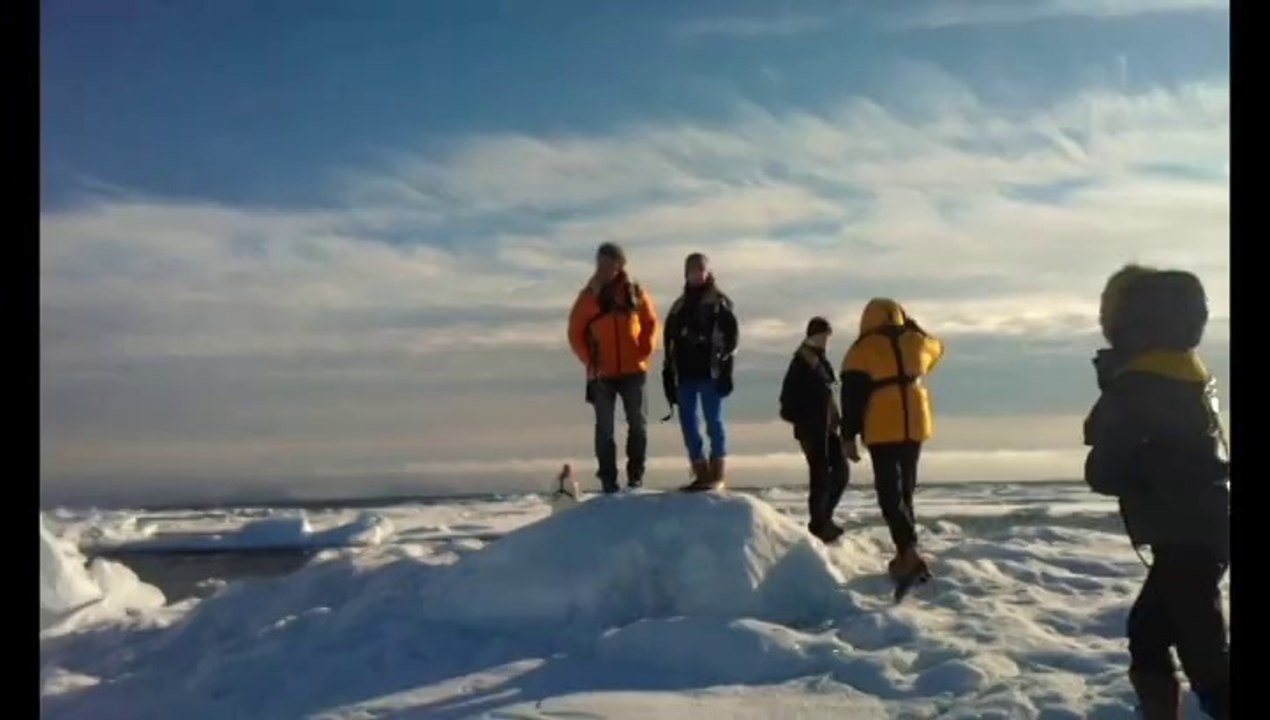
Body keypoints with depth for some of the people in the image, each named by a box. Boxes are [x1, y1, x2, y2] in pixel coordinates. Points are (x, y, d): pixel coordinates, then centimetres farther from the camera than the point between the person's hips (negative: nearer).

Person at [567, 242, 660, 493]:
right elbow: (575, 332, 3)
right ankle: (607, 479, 4)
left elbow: (651, 322, 9)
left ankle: (636, 475, 17)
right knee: (604, 427, 1)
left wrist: (645, 352, -4)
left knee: (638, 423, 6)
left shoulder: (635, 291, 3)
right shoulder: (588, 295, 2)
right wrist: (590, 361, -7)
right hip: (602, 373, -1)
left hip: (633, 370, 1)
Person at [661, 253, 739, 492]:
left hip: (710, 372, -5)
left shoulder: (719, 302, 2)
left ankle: (716, 475, 3)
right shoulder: (679, 305, 17)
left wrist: (724, 366, -13)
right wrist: (668, 373, 11)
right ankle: (701, 474, 11)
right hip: (685, 373, 5)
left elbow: (732, 335, -5)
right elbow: (670, 340, 17)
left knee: (714, 421, -2)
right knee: (688, 424, 4)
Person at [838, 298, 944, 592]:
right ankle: (905, 556, 22)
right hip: (915, 426, 5)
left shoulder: (862, 349, -6)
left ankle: (910, 555, -24)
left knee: (890, 494, -7)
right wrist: (911, 325, 35)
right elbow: (936, 348, 33)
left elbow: (852, 395, -8)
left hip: (883, 429, -5)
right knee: (905, 490, 17)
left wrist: (849, 435, -3)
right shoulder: (916, 341, 8)